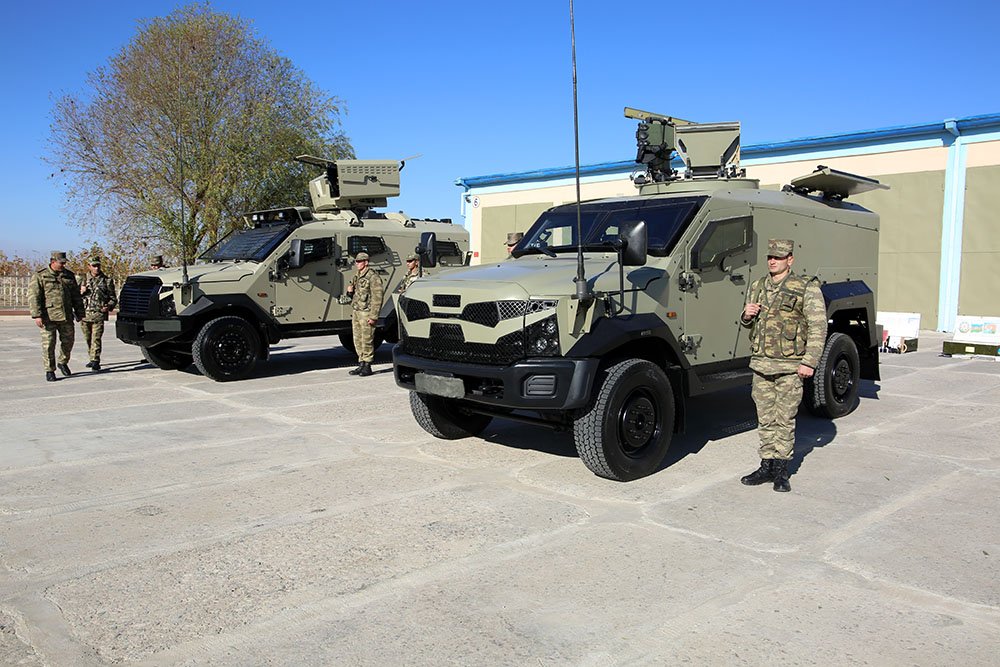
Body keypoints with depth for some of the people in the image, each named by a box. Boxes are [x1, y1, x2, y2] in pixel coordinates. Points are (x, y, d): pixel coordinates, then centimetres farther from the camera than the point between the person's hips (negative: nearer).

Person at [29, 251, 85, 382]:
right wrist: (37, 315, -16)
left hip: (66, 317, 4)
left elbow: (76, 296, 16)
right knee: (48, 344, -2)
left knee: (68, 341, 11)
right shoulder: (40, 276, -2)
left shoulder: (69, 275, 11)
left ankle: (63, 363, 33)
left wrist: (79, 312, 13)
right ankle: (49, 371, 7)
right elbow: (33, 296, -8)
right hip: (48, 317, -4)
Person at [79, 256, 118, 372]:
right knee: (88, 339, 12)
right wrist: (81, 292, -3)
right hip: (84, 313, 4)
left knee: (96, 338, -14)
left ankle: (95, 360, -17)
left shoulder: (107, 280, 6)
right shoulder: (84, 279, 14)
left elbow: (113, 298, 8)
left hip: (99, 314, -4)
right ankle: (92, 358, 26)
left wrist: (109, 306, -12)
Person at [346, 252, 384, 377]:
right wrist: (350, 291, 2)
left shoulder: (373, 277, -11)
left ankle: (367, 367, 1)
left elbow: (377, 297, -16)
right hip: (356, 312, 9)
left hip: (366, 313, -9)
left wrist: (373, 316, -20)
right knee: (358, 340, 11)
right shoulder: (357, 276, 16)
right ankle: (361, 365, 19)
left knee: (367, 341, -5)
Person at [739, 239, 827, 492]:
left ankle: (781, 469, 10)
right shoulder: (756, 287, 12)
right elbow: (748, 324, 22)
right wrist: (746, 316, -3)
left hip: (790, 366, -5)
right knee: (765, 420, 9)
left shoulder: (807, 288, -4)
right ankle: (767, 466, 17)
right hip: (760, 364, 5)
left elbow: (818, 326, -8)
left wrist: (809, 361, -15)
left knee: (785, 420, 1)